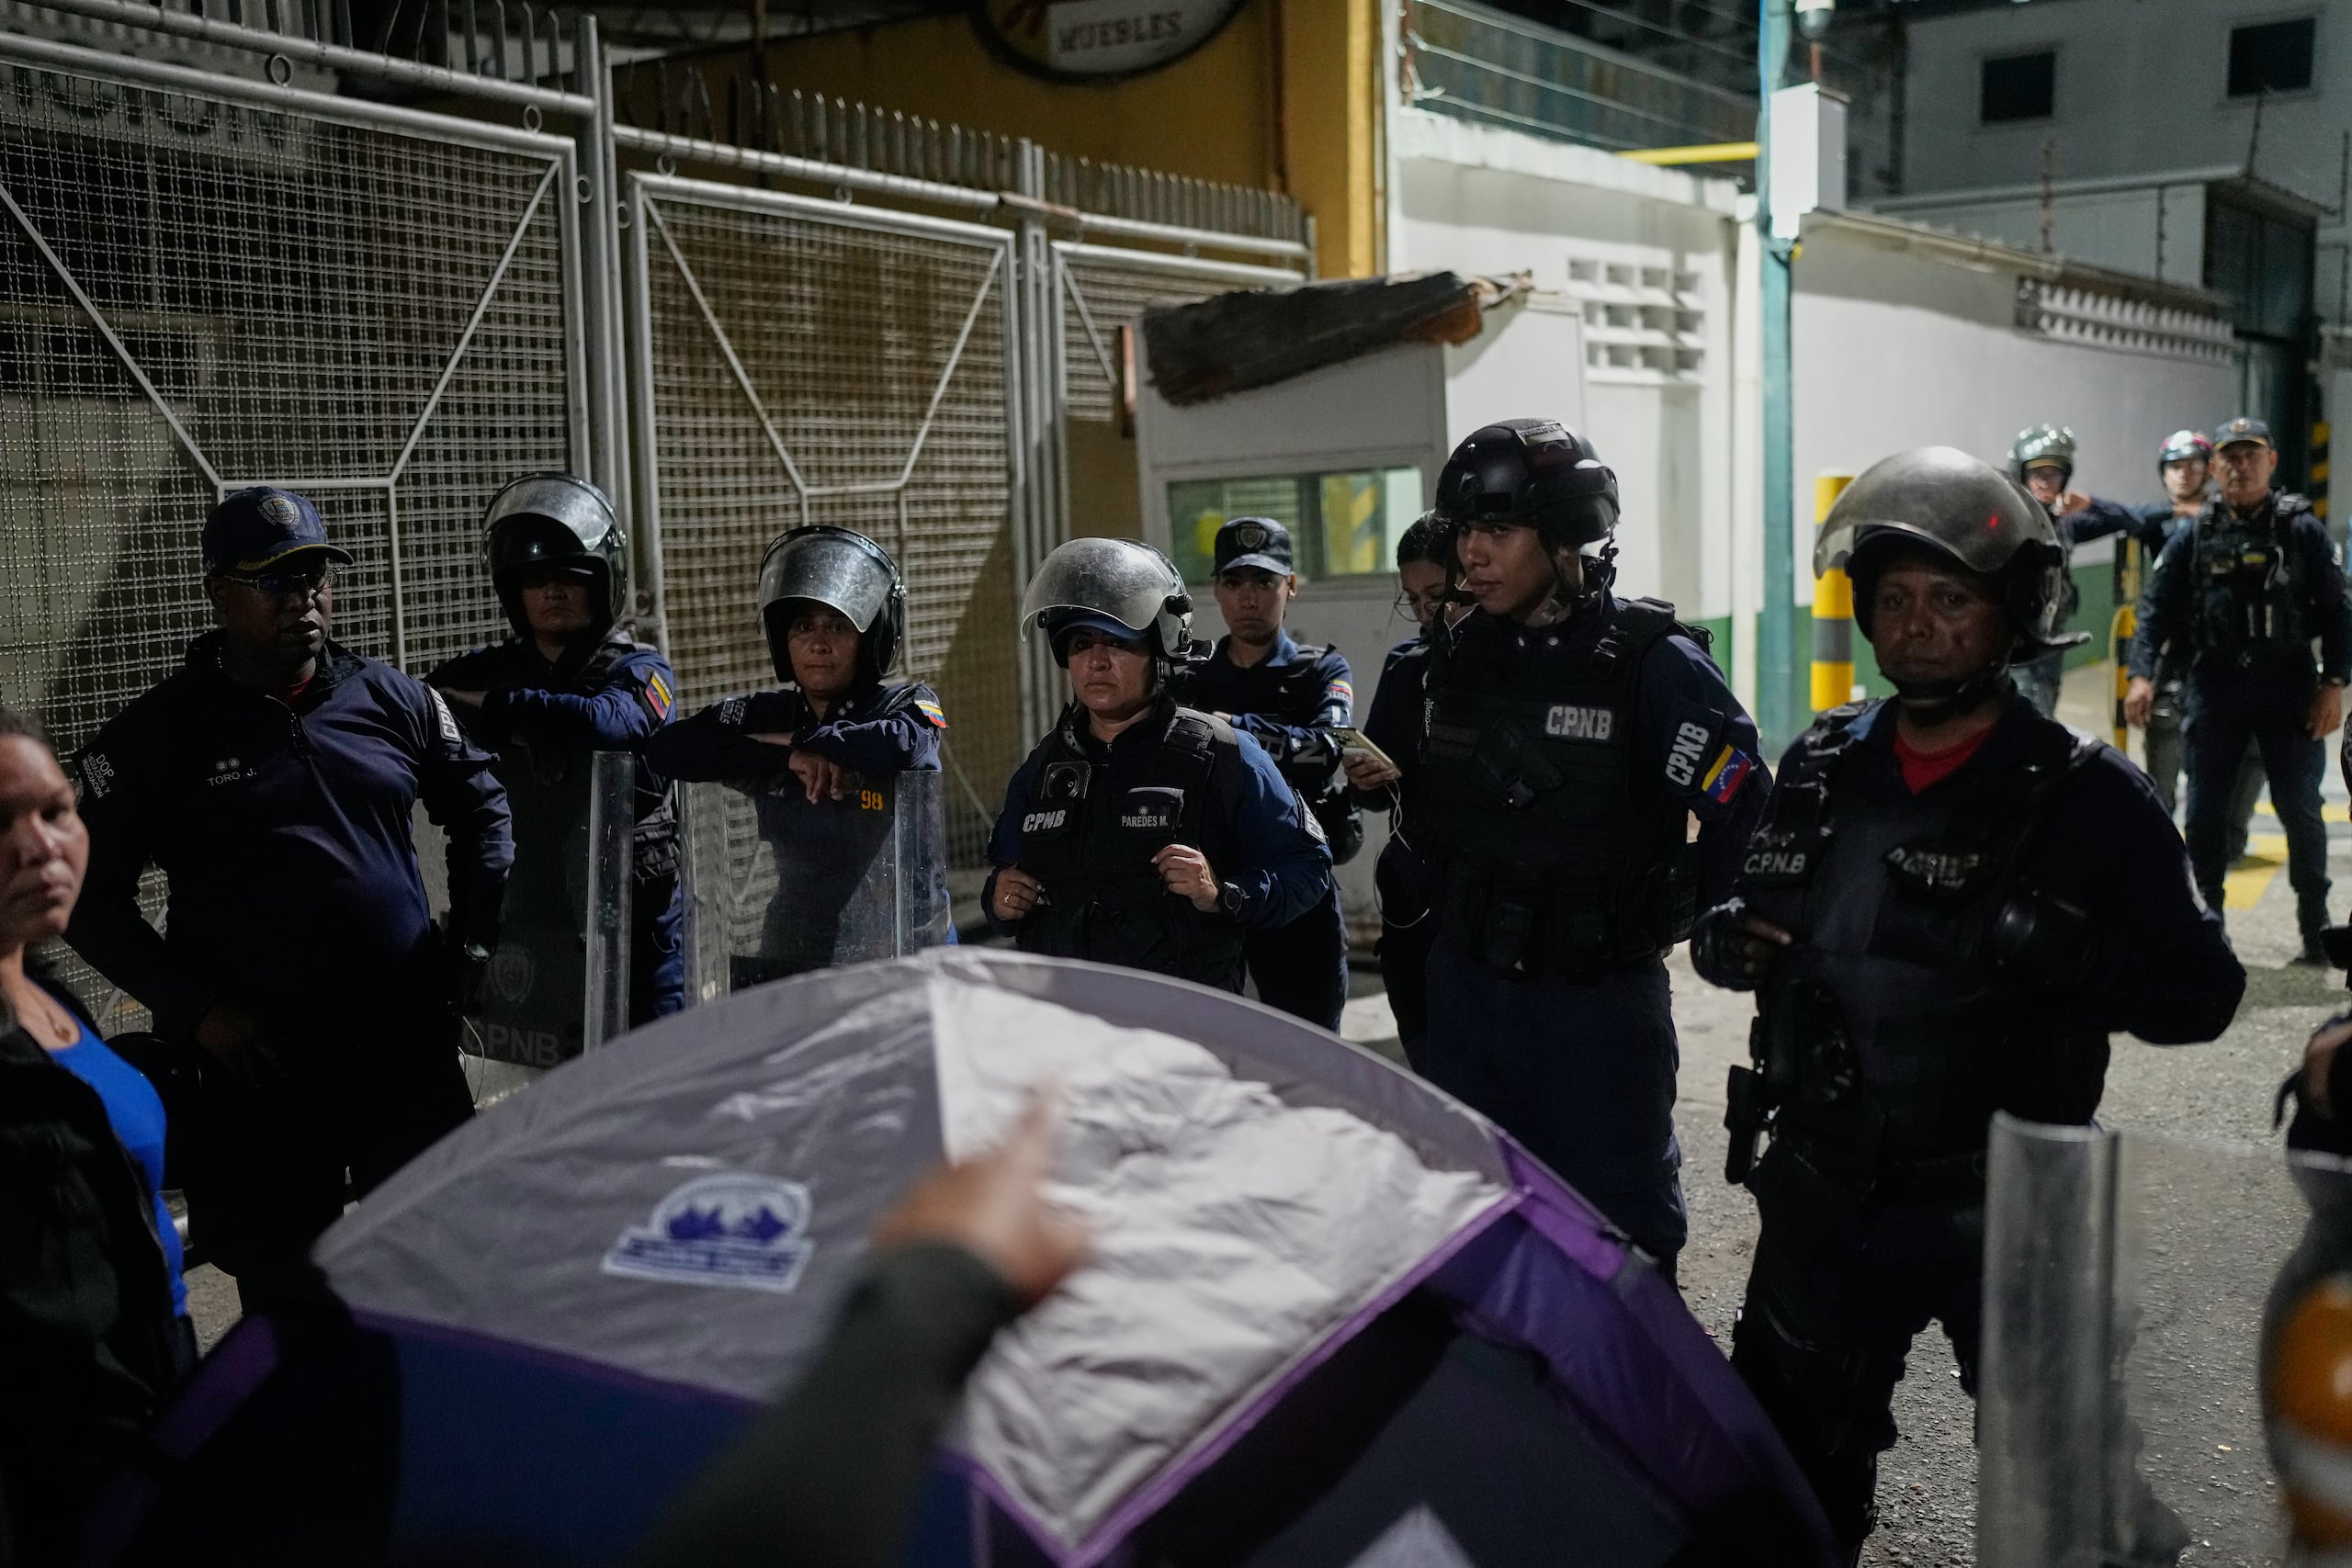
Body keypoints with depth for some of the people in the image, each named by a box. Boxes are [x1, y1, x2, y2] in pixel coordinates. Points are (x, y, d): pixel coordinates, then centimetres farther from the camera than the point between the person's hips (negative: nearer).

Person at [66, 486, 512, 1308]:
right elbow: (92, 894, 0)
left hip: (410, 1048, 3)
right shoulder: (157, 732, -3)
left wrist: (475, 942, 9)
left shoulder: (395, 701, 5)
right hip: (257, 1069, -2)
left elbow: (479, 806, 18)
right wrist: (195, 1008, -10)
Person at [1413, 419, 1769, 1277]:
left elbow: (1745, 827, -16)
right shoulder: (1459, 656, 4)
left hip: (1597, 1006, -5)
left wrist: (1662, 919, -6)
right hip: (1464, 990, 6)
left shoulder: (1652, 665, -16)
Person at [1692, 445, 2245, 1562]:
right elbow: (1752, 918, 11)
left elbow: (2197, 993, -15)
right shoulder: (1822, 767, 0)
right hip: (1824, 1198, 4)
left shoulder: (2086, 796, -13)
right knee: (1790, 1476, 20)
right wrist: (1722, 938, -12)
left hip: (2005, 1216, -3)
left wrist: (2047, 946, -31)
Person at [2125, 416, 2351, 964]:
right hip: (2215, 686, 1)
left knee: (2299, 807, 2)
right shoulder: (2195, 534, 2)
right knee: (2205, 809, 5)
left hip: (2289, 685, -1)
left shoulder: (2302, 529, -1)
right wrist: (2141, 675, -10)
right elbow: (2155, 605, 1)